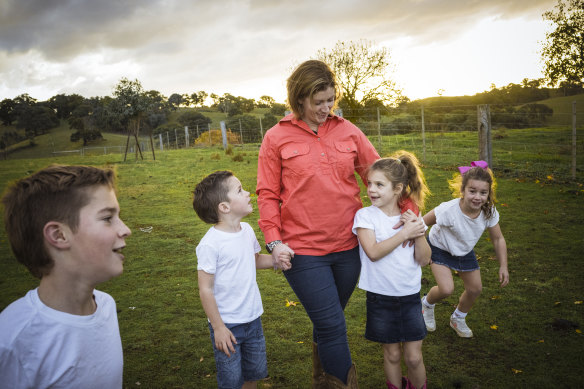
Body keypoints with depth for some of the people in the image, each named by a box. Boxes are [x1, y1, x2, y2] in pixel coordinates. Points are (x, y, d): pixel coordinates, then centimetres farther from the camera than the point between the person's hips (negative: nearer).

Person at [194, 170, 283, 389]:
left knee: (256, 371, 18)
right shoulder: (210, 244, -22)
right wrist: (218, 328, -13)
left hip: (253, 318, 6)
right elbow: (205, 290, -17)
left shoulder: (247, 230, 0)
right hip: (227, 324, -6)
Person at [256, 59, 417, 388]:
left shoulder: (348, 131, 5)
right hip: (302, 252, -3)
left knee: (329, 321, 19)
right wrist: (274, 240, -10)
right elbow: (267, 194, -1)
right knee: (332, 325, -4)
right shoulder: (277, 137, -2)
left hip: (347, 247, 3)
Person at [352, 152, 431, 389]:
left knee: (414, 357, 6)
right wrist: (405, 233, -21)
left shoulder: (411, 216, 0)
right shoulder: (365, 215, -9)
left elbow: (423, 260, -2)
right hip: (381, 298, -2)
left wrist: (419, 233, -17)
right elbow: (373, 252, -22)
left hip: (410, 296, 2)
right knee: (392, 354, 12)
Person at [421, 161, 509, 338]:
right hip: (440, 249, -5)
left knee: (475, 289, 9)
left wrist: (503, 266, -9)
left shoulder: (489, 212, -23)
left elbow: (498, 239, -7)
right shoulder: (449, 210, -38)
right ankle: (427, 304, 19)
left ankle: (458, 319, 40)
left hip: (465, 251, 5)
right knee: (446, 289, -19)